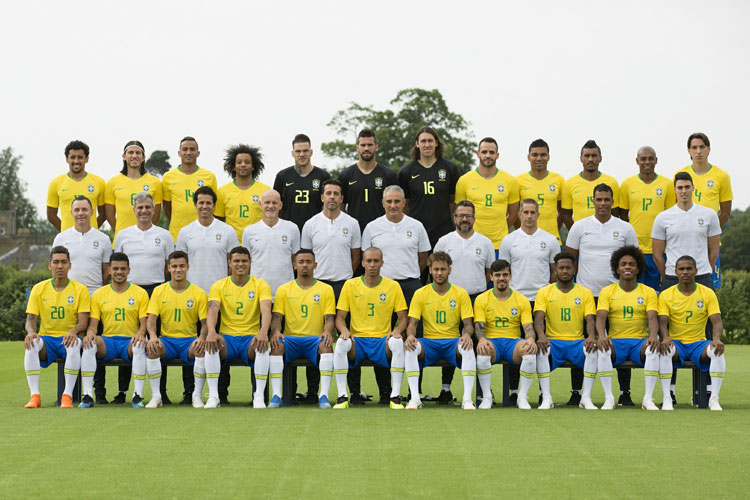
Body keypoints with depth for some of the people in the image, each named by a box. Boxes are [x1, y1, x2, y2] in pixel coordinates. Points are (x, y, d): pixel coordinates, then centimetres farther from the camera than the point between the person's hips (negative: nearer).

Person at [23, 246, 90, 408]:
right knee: (31, 344, -32)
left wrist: (74, 331, -29)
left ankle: (67, 396, -35)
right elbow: (30, 319, 2)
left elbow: (83, 322, -5)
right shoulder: (39, 289, 6)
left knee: (75, 344, -38)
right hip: (46, 338, 2)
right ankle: (35, 395, -32)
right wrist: (31, 332, -22)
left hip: (68, 338, -2)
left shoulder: (80, 289, 1)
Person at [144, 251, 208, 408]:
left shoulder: (199, 293, 4)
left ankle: (197, 395, -21)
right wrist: (152, 336, -21)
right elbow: (151, 318, 0)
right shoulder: (159, 291, 7)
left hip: (189, 340, -1)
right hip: (166, 339, 1)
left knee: (202, 348, -34)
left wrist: (202, 338, -21)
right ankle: (156, 396, -24)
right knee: (152, 347, -32)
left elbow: (205, 322, 1)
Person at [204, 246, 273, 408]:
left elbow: (266, 310, -11)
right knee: (211, 343, -33)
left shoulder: (260, 285, 5)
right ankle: (213, 396, -26)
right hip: (227, 337, 1)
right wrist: (211, 331, -32)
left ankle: (259, 397, -27)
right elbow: (213, 310, -9)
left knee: (263, 345, -35)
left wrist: (263, 332, -33)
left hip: (251, 337, -1)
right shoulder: (219, 286, 7)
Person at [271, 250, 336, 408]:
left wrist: (327, 332, -20)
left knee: (326, 345, -35)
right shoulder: (284, 290, 13)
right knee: (276, 344, -33)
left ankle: (324, 396, -38)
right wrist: (276, 331, -18)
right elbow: (277, 317, 6)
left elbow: (329, 318, 3)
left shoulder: (326, 289, 11)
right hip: (290, 338, 1)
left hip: (315, 339, -1)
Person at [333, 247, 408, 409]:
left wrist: (397, 330, -15)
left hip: (382, 340, 0)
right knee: (341, 343, -33)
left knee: (398, 343, -34)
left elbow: (403, 318, 8)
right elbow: (340, 317, 7)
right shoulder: (350, 285, 7)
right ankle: (342, 396, -25)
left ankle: (395, 396, -26)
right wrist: (344, 329, -16)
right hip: (357, 339, 0)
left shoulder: (393, 286, 7)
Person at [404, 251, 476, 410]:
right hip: (429, 342, 0)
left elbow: (468, 324, 3)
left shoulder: (461, 294, 6)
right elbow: (412, 323, 2)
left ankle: (467, 399, -32)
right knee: (411, 348, -33)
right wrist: (410, 335, -23)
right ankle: (415, 398, -31)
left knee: (468, 349, -35)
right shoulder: (420, 294, 6)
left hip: (453, 341, 0)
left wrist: (467, 335, -23)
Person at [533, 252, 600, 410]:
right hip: (553, 341, -1)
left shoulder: (585, 293, 10)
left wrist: (591, 336, -22)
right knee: (541, 349, -34)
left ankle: (586, 397, -25)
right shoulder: (544, 292, 8)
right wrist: (541, 336, -27)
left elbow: (590, 320, 1)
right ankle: (546, 398, -30)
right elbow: (539, 318, -5)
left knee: (593, 349, -32)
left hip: (577, 342, 1)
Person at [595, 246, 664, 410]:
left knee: (653, 349, -33)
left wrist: (653, 336, -27)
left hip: (640, 341, 0)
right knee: (602, 350, -34)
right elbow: (601, 317, -6)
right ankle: (608, 398, -27)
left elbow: (652, 318, -4)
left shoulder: (648, 292, 8)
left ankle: (648, 398, -27)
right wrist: (602, 335, -28)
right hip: (615, 341, 0)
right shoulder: (607, 292, 8)